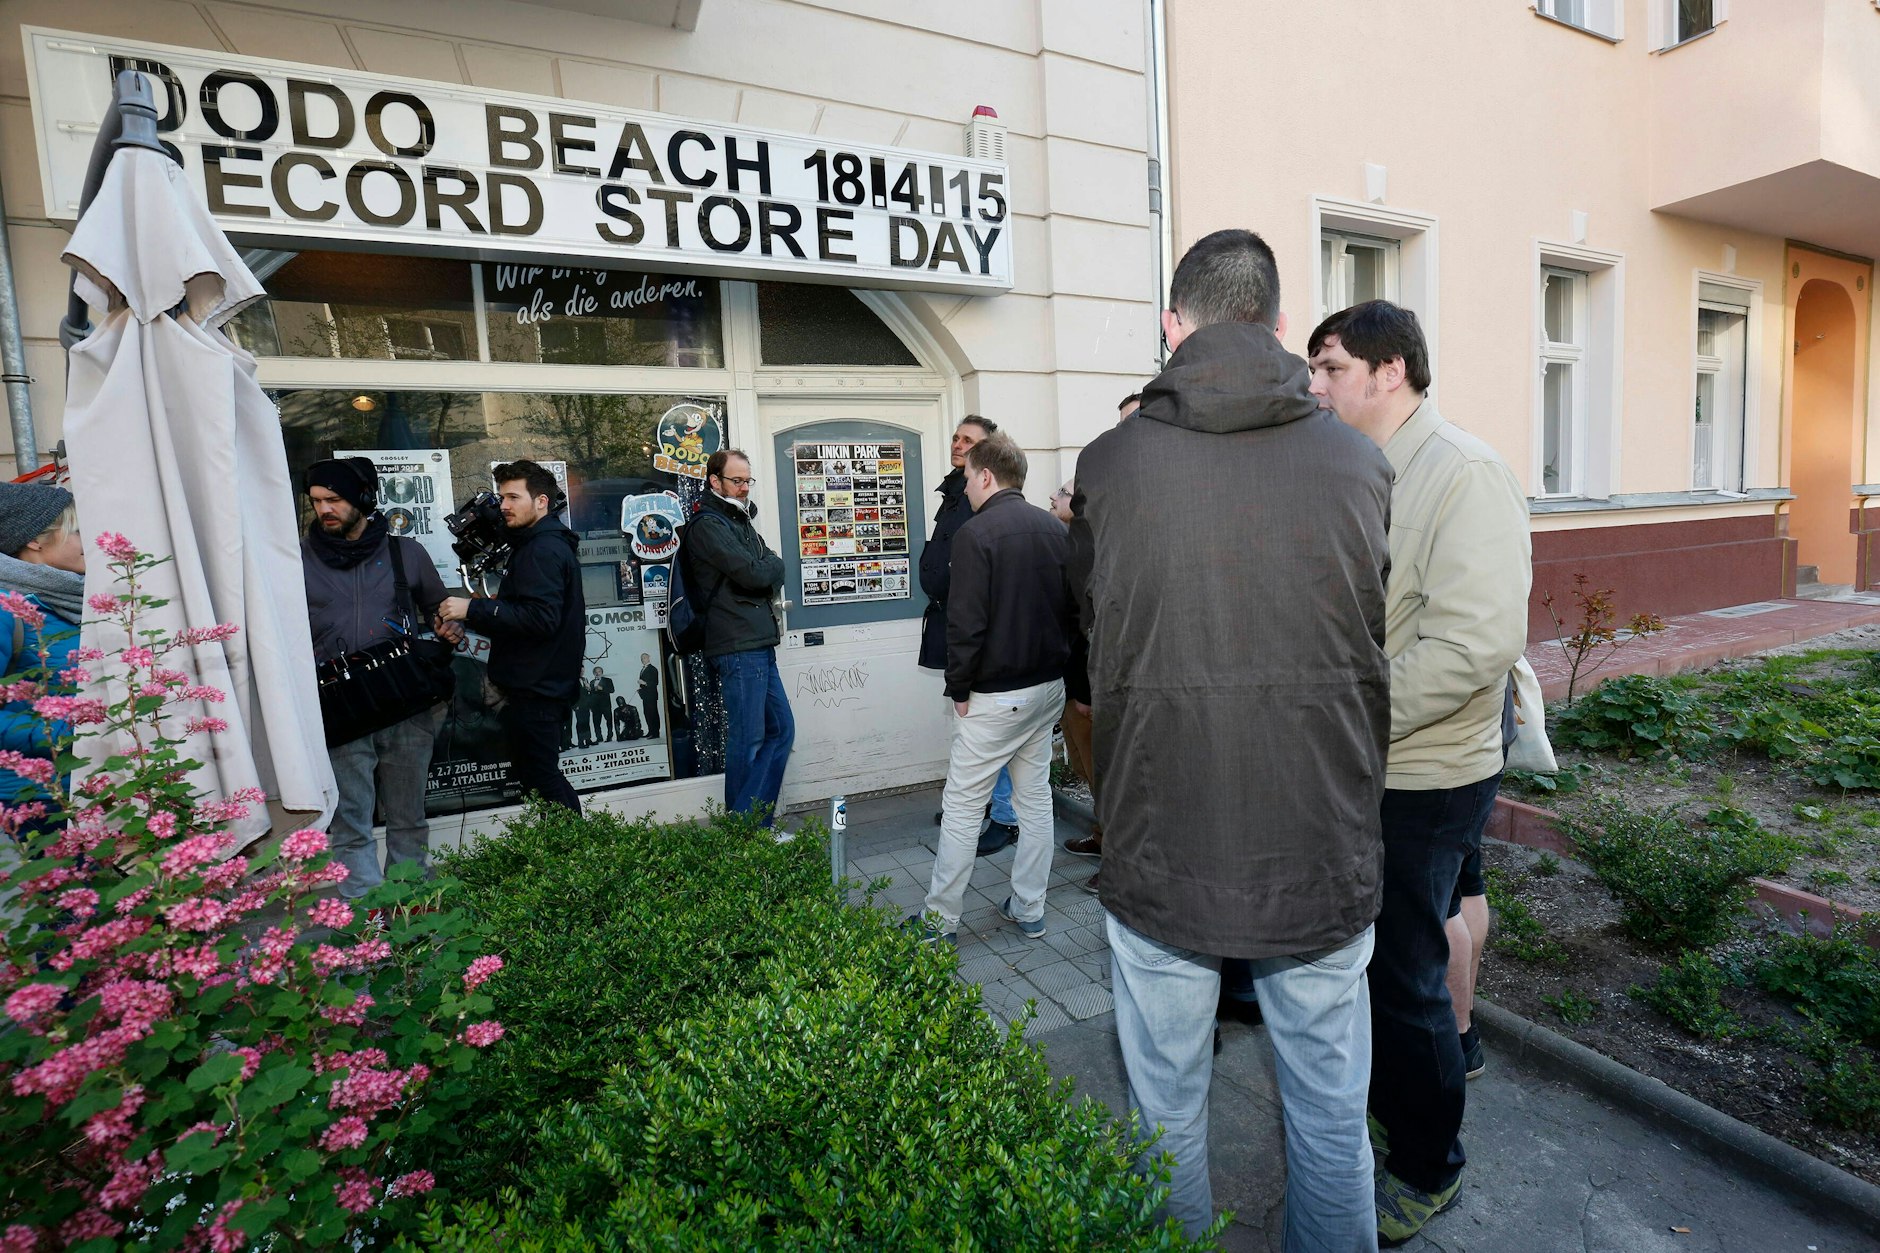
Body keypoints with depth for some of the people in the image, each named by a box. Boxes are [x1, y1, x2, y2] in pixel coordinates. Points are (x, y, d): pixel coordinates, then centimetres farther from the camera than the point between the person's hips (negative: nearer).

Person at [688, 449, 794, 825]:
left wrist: (764, 570, -3)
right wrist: (771, 565, 2)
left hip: (760, 646, 10)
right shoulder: (708, 525, -8)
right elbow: (750, 573, -18)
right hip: (739, 648, -9)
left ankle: (759, 823, 19)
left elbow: (775, 572, 17)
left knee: (781, 728, 11)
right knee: (748, 741, -4)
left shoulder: (740, 520, 22)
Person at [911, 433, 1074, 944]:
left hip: (995, 695, -7)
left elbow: (966, 623, -18)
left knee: (962, 805, 3)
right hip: (1049, 686, 7)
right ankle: (1028, 911, 24)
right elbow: (1073, 606, 10)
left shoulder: (976, 533, -15)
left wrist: (959, 688, -7)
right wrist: (1055, 662, 17)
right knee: (1036, 798, 14)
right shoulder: (1055, 528, 6)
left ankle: (940, 920, 12)